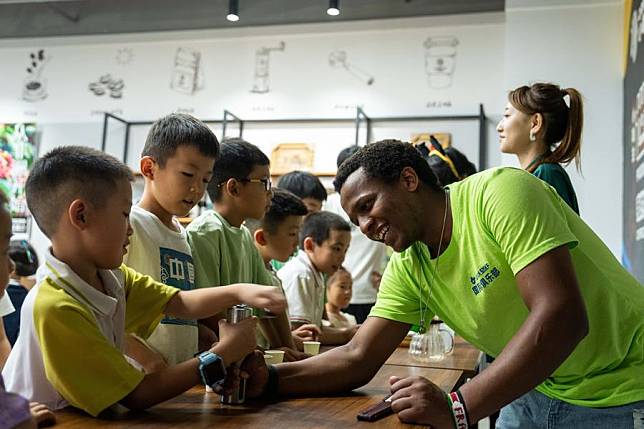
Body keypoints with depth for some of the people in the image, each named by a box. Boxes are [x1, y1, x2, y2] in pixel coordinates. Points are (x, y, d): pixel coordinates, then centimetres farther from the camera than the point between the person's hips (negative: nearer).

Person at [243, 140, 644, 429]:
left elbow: (563, 316, -31)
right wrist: (269, 379, -17)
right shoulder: (407, 268, -2)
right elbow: (359, 359, -2)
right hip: (538, 390, 6)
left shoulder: (499, 192, -23)